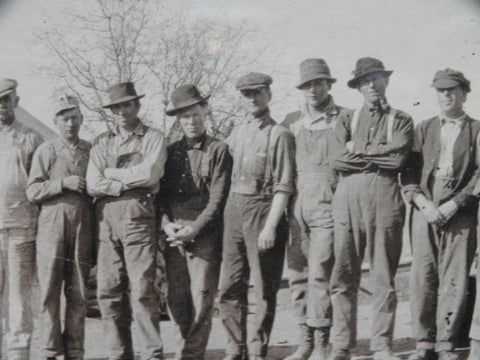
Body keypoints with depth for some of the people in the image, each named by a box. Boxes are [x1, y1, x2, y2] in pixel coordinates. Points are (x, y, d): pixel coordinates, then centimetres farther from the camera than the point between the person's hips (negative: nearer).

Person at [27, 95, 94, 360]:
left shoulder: (92, 151, 14)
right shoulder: (45, 151, 8)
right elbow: (32, 192, 1)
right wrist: (62, 183, -12)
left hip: (82, 226, 2)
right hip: (52, 224, -2)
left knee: (78, 293, 1)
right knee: (49, 289, -4)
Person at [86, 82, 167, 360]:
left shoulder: (154, 138, 8)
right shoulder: (101, 143, 17)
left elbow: (149, 174, -10)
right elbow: (93, 185, 4)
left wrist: (112, 173, 1)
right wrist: (131, 182, -4)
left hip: (138, 217, -4)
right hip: (107, 220, 4)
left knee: (142, 291, -9)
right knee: (108, 292, 2)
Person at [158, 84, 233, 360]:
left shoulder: (219, 151, 2)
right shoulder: (171, 151, 16)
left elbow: (218, 199, -5)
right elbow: (161, 193, 13)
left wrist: (193, 229, -13)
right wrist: (167, 224, -4)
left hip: (204, 234, -4)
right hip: (174, 235, 4)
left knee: (201, 298, -7)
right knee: (176, 299, 4)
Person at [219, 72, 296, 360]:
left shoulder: (280, 135, -6)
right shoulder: (236, 134, 14)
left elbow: (284, 187, -11)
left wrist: (270, 226, -18)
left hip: (263, 209, -6)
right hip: (234, 208, 6)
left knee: (265, 289, 0)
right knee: (230, 287, 6)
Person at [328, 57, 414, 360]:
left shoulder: (401, 121, 12)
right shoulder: (346, 119, 17)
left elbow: (398, 158, -6)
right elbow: (337, 159, 1)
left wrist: (358, 150, -1)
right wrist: (378, 159, -2)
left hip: (385, 198, -1)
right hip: (348, 198, 2)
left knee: (384, 277, 0)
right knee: (343, 278, 0)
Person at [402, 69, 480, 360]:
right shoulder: (424, 128, 17)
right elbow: (409, 172, 9)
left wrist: (453, 205, -11)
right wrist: (422, 202, -7)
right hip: (425, 212, 2)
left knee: (455, 281, -4)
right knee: (422, 279, -2)